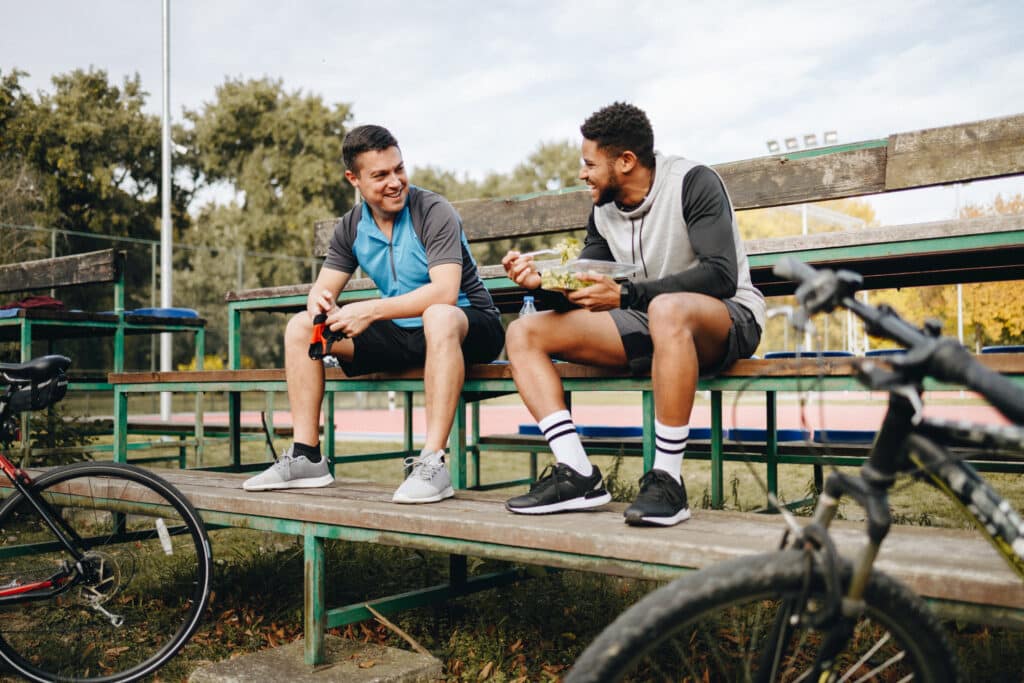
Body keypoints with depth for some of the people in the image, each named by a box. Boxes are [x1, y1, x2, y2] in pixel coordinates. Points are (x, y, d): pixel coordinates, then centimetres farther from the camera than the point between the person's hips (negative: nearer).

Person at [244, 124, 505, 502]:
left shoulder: (433, 212, -17)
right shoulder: (352, 227, 3)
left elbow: (444, 292, -30)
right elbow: (322, 288, 4)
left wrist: (371, 310, -37)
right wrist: (319, 303, -22)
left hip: (467, 327, -6)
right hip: (401, 335, 7)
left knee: (439, 317, -42)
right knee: (300, 326, -4)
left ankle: (432, 464, -40)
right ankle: (305, 458, -3)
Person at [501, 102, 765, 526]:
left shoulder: (691, 183, -14)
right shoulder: (603, 210, 5)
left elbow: (722, 276, -24)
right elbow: (584, 291, 12)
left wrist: (624, 295, -30)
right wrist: (542, 280, -11)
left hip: (726, 319, -7)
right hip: (648, 323, 7)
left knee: (667, 309, -44)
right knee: (523, 334, -6)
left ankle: (667, 480, -33)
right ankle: (578, 475, -18)